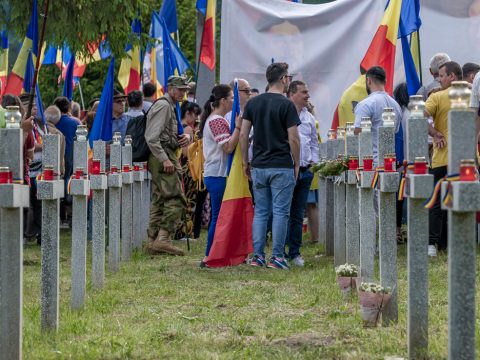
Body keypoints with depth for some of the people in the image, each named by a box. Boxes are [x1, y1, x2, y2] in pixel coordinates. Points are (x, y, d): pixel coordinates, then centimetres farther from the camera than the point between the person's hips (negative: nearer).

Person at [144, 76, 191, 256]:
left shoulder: (171, 107, 22)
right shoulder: (163, 105, -10)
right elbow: (151, 137, -19)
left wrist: (185, 137, 8)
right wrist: (164, 159, -22)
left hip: (164, 158, 11)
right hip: (162, 156, -11)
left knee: (159, 200, 10)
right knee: (176, 199, -14)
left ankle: (153, 241, 11)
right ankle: (163, 239, -19)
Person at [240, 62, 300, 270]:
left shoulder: (253, 103, 6)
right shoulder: (286, 105, -9)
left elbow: (243, 135, 4)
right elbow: (294, 139, -10)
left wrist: (245, 163, 12)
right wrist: (297, 164, 2)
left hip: (259, 166, 5)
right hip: (282, 167, -5)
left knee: (260, 212, 9)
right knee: (280, 212, 0)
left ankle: (257, 256, 6)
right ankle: (277, 257, -1)